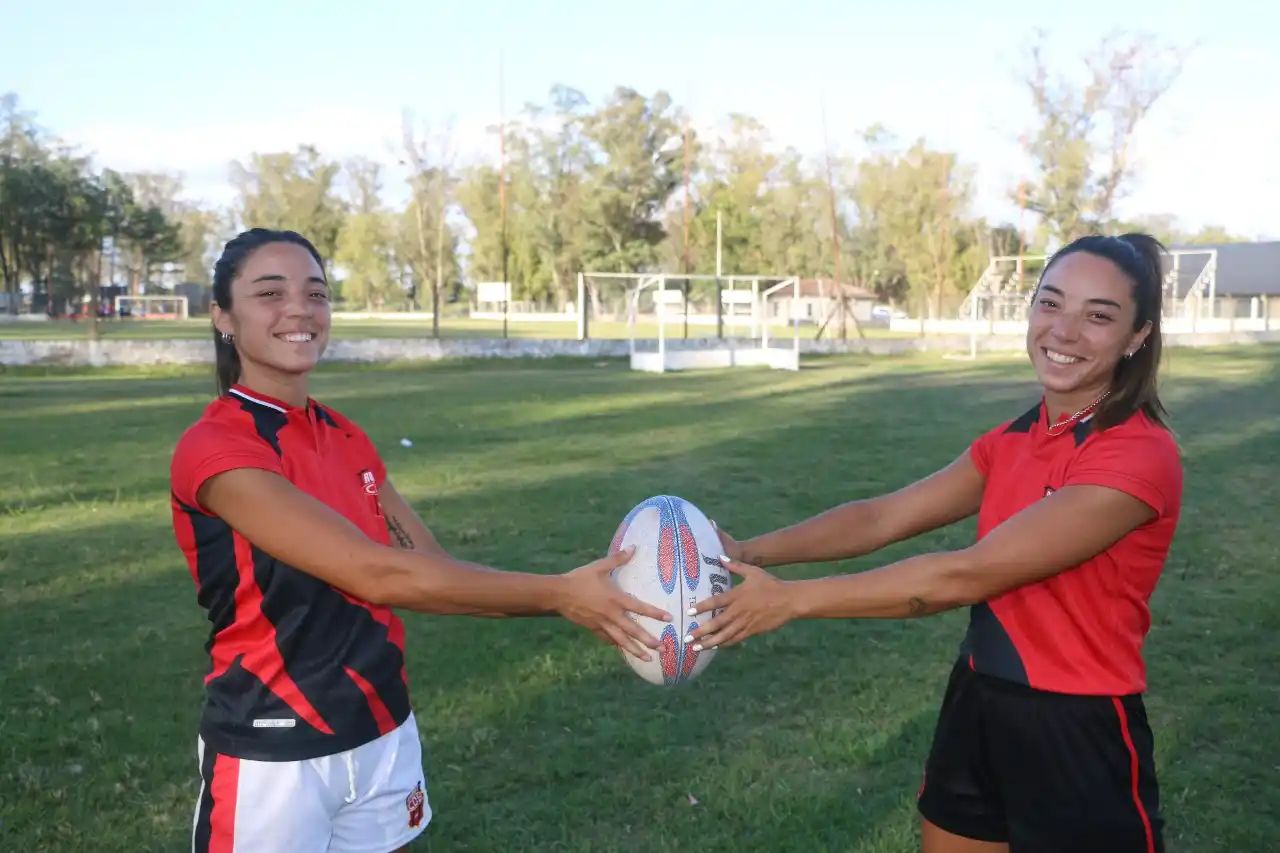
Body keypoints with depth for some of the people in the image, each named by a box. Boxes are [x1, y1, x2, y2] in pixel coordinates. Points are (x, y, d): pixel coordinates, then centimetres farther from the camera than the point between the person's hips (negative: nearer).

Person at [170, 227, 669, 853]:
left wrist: (579, 599, -13)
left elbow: (434, 569, 0)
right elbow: (377, 574, -26)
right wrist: (558, 594, -25)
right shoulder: (213, 448, -18)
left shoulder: (346, 439, 5)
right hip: (271, 759, -6)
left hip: (384, 738, 6)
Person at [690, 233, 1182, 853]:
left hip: (1077, 739, -6)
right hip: (978, 707, 7)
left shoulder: (1140, 455, -21)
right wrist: (752, 553, -15)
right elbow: (885, 516, -2)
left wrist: (792, 598, -27)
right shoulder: (1016, 438, 4)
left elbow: (966, 575, -27)